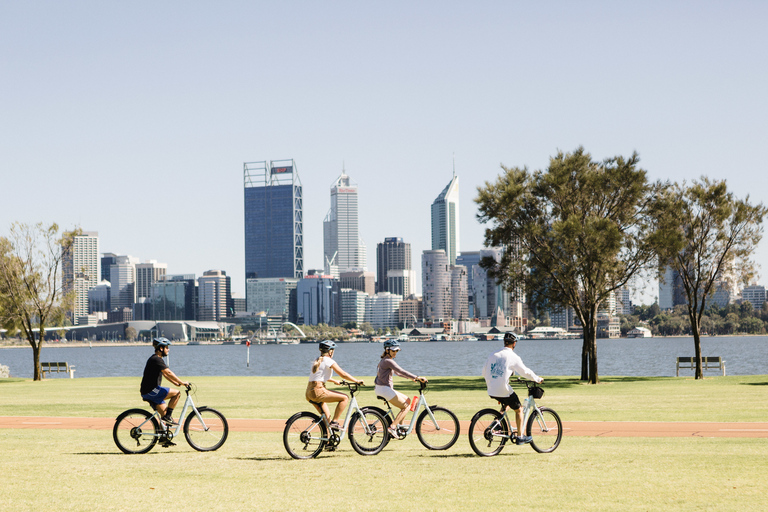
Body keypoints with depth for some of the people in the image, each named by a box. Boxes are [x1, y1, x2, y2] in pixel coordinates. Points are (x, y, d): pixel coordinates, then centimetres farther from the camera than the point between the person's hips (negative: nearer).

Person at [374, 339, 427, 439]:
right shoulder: (388, 361, -17)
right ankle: (392, 427, -15)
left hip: (385, 388, 10)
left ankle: (399, 425, 21)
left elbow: (396, 372, 27)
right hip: (384, 389, -10)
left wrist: (411, 378, 27)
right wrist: (417, 377, -28)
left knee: (407, 400, 19)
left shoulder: (385, 360, 16)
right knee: (406, 407, -5)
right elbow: (401, 371, -26)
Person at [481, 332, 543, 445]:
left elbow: (484, 372, 16)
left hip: (491, 391, 6)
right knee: (519, 409, 14)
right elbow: (525, 372, -3)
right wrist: (538, 379, 13)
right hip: (504, 390, -6)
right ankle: (520, 437, 15)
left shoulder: (493, 355, 7)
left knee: (506, 403, 34)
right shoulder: (513, 357, -8)